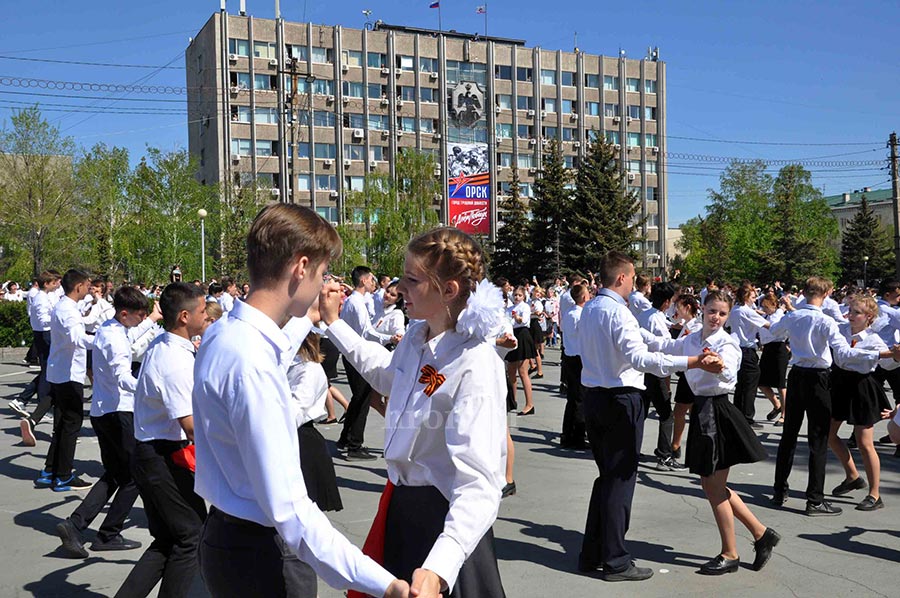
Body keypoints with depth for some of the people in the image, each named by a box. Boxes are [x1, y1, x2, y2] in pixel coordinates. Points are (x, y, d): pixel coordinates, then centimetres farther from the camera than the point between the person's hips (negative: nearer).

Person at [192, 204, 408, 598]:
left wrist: (306, 319, 38)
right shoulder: (250, 363, -28)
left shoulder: (224, 334, 2)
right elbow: (288, 510, -32)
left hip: (230, 534, 9)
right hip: (261, 554, -9)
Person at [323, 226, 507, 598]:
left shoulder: (475, 366, -29)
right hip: (402, 503, 8)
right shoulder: (416, 337, -3)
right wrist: (333, 323, 23)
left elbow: (479, 486, -36)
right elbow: (386, 375, 23)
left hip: (444, 518, -8)